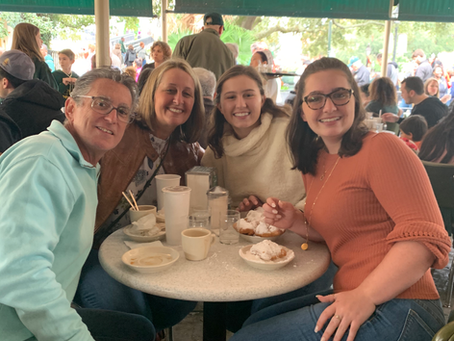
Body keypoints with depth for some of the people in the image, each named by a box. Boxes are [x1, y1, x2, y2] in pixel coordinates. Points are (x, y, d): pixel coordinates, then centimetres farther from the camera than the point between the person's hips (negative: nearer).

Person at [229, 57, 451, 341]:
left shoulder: (382, 148, -14)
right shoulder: (315, 162, 12)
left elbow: (426, 237, -20)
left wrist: (365, 296, -25)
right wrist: (296, 222, 3)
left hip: (394, 307, -8)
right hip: (351, 298, 8)